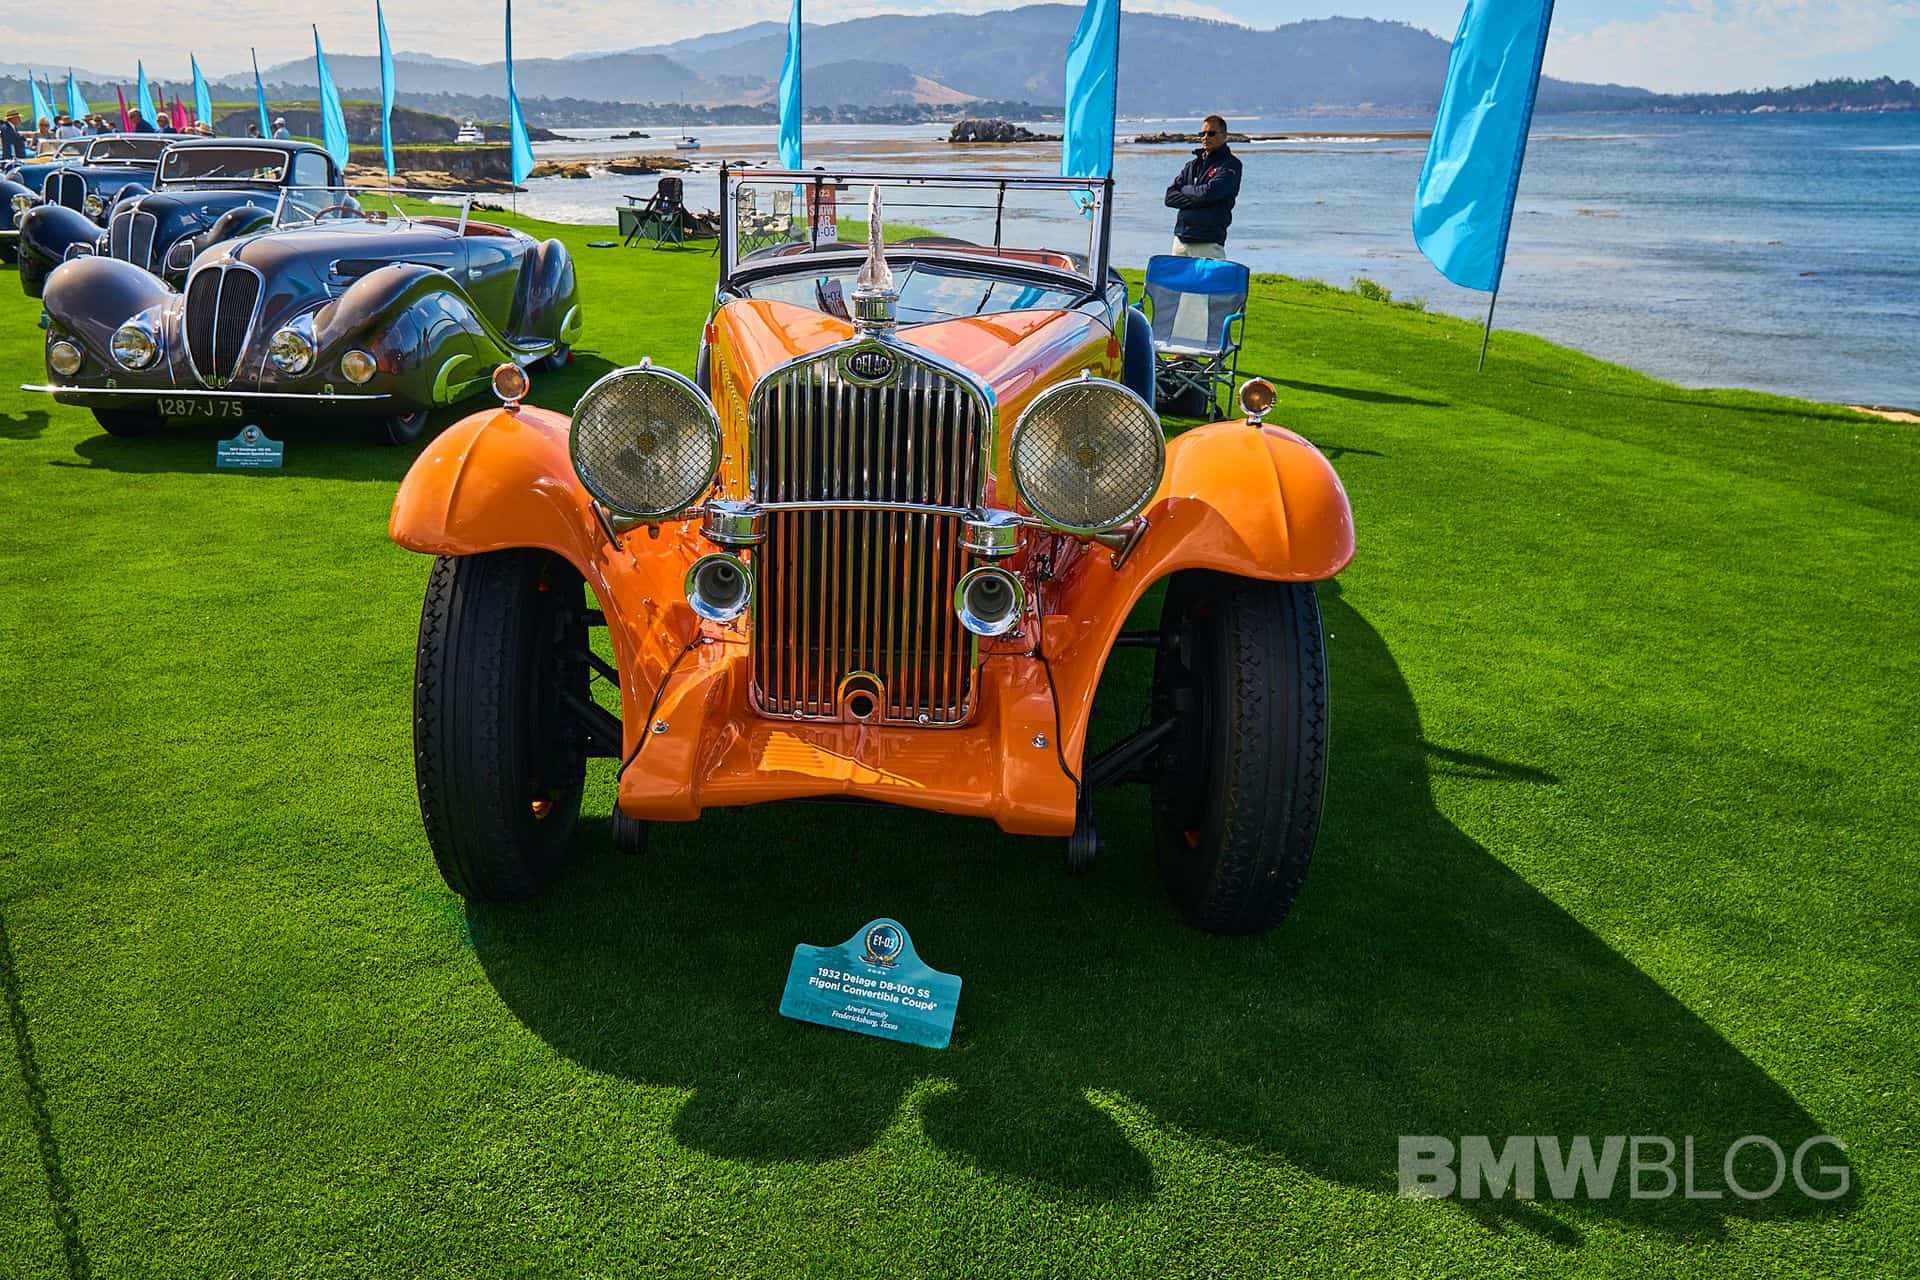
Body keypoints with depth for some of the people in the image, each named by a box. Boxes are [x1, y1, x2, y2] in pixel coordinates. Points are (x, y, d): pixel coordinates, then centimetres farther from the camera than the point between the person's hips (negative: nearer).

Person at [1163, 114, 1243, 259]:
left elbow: (1208, 192, -16)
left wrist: (1185, 189, 2)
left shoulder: (1230, 165, -1)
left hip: (1208, 243, -6)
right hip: (1180, 240, 6)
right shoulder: (1193, 164, 19)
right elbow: (1170, 197, 8)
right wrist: (1196, 200, -7)